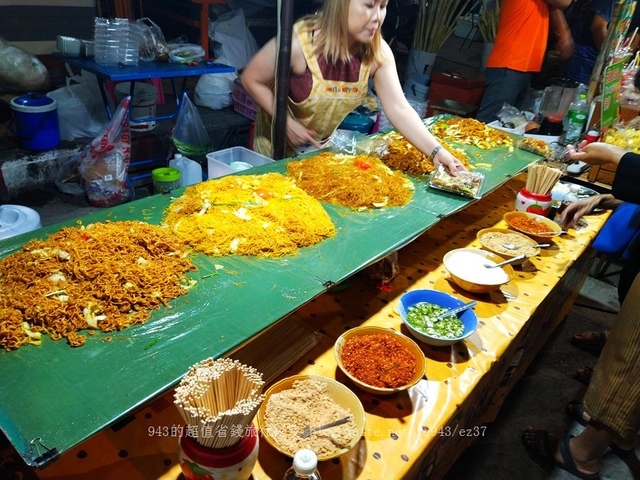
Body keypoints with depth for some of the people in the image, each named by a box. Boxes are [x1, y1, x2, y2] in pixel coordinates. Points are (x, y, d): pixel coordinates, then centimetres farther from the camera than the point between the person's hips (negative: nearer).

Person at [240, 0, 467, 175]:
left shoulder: (378, 52, -19)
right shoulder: (299, 42, -31)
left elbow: (399, 108, -25)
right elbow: (251, 79, -19)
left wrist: (436, 151, -37)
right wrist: (287, 122, -26)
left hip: (324, 142, 4)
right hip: (279, 138, -3)